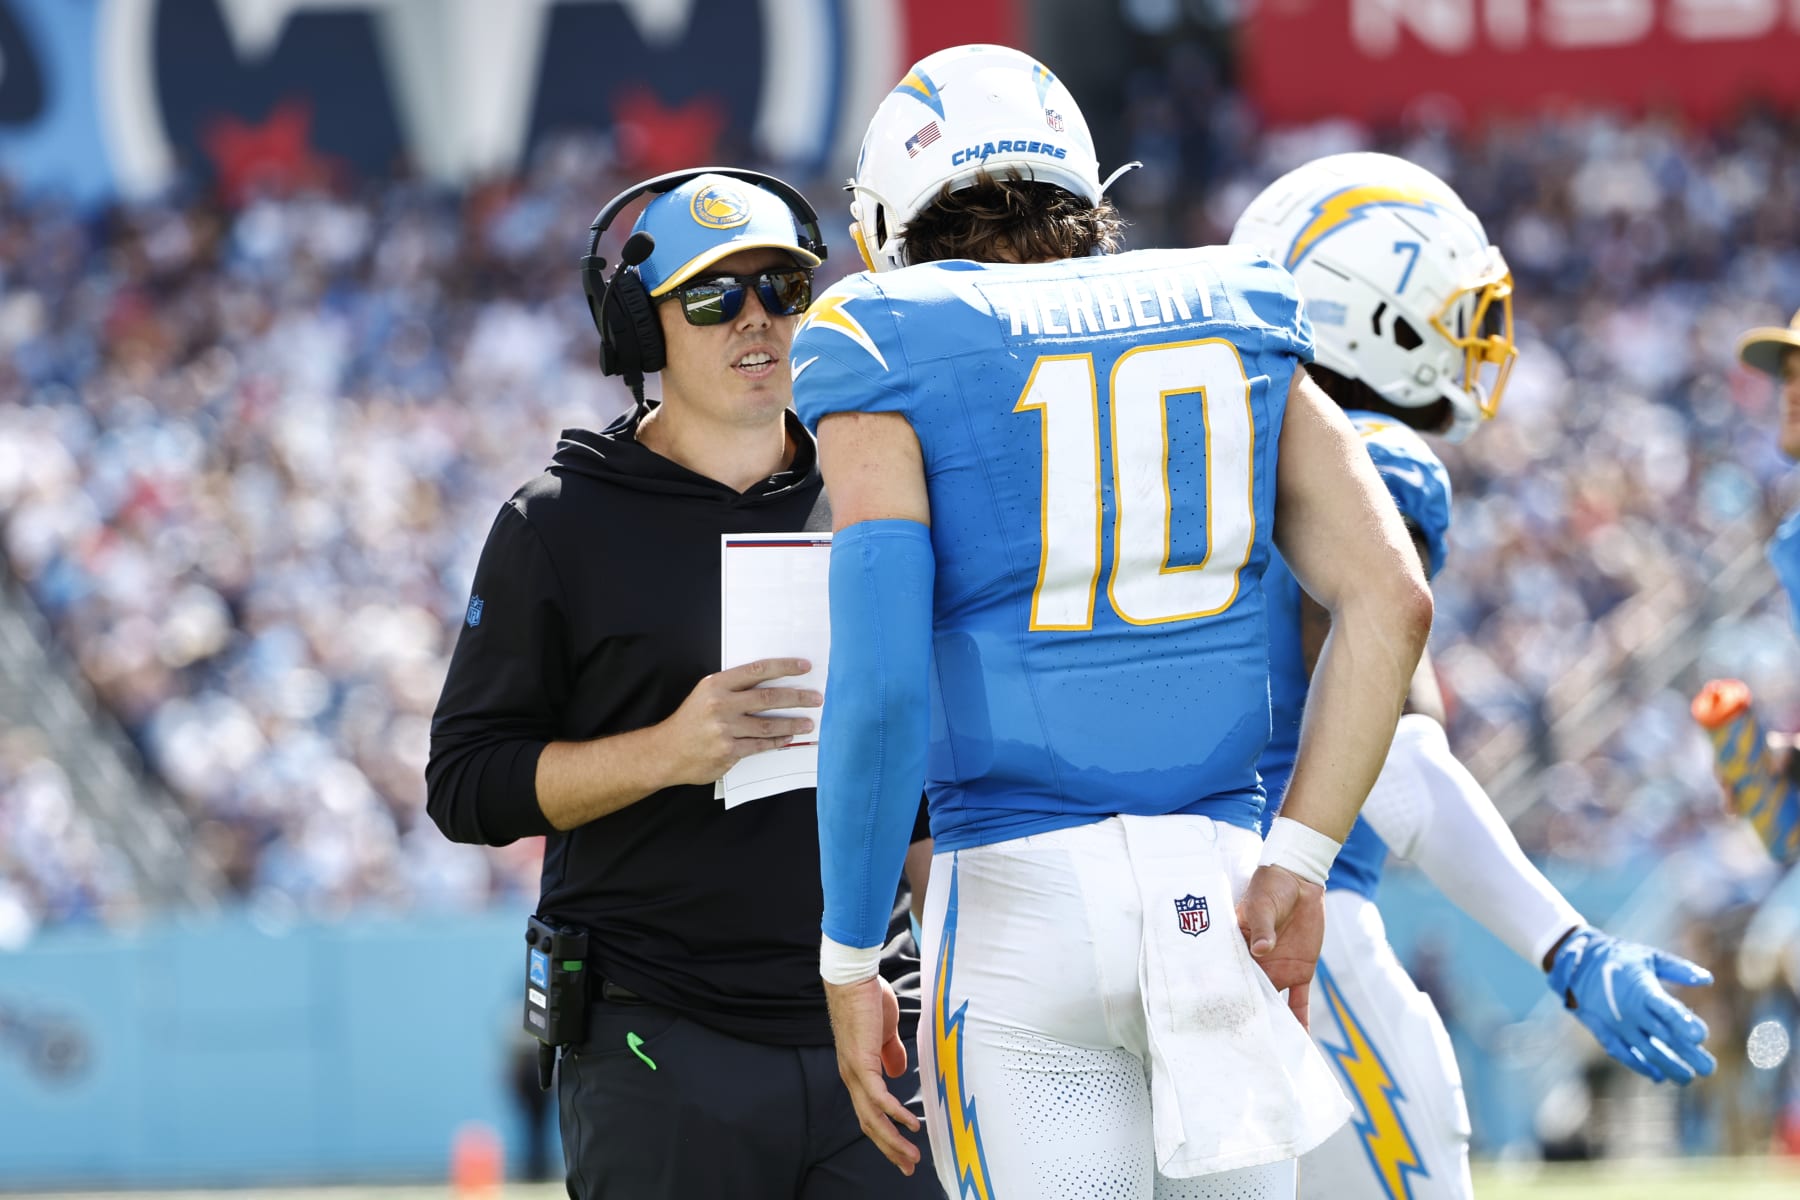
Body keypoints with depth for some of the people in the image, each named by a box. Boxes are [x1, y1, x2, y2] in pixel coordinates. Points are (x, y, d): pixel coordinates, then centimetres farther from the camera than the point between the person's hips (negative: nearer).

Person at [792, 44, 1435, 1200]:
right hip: (1221, 880, 3)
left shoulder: (894, 363, 0)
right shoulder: (1234, 325, 12)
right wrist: (1298, 864, 3)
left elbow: (880, 681, -11)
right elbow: (1392, 602, 2)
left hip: (1020, 889, -3)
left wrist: (850, 961, -4)